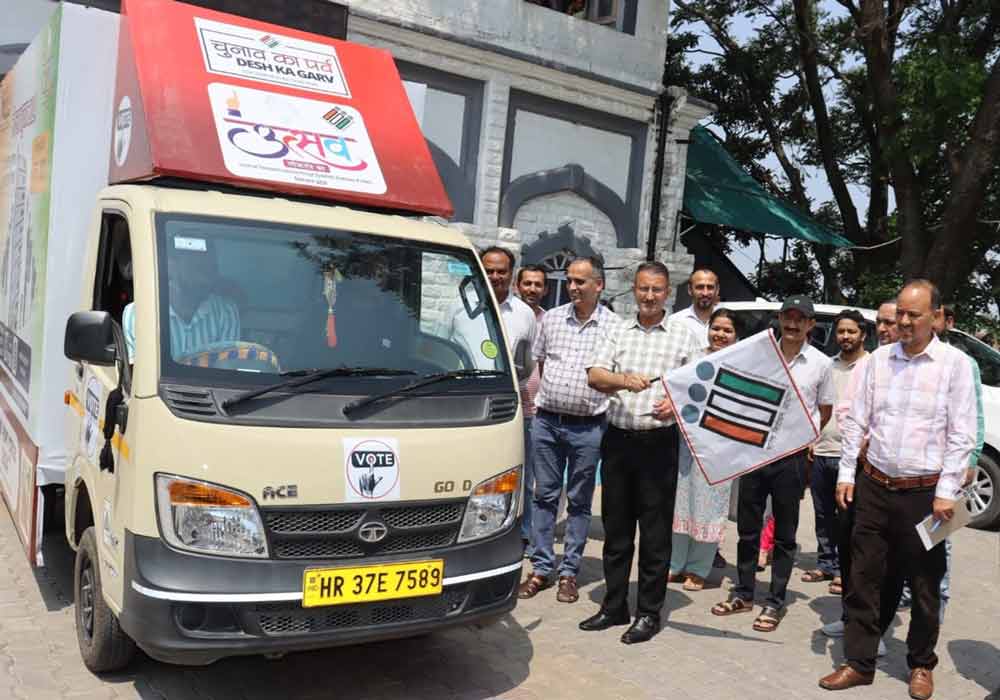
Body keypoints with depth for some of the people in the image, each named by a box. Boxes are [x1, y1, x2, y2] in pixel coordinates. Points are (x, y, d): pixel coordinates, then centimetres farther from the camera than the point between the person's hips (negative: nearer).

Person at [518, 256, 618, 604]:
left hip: (587, 427, -3)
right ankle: (541, 569, 17)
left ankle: (569, 572, 17)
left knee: (579, 502, 7)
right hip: (546, 421, 3)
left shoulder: (614, 326, -2)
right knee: (544, 496, 8)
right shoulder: (551, 318, 7)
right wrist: (541, 397, 11)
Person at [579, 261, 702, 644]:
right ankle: (614, 606, 24)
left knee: (655, 532, 3)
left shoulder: (684, 335, 4)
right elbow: (594, 375, -2)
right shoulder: (618, 332, 10)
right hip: (617, 439, 3)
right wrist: (624, 380, -22)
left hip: (659, 443, -3)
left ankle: (649, 612, 15)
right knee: (616, 527, 11)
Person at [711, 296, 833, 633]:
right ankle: (744, 593, 24)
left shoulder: (821, 363, 0)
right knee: (748, 528, 11)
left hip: (792, 456, -2)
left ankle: (776, 602, 17)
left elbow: (825, 411, 10)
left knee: (784, 534, 8)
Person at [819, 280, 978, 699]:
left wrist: (947, 492, -11)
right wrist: (846, 473, 3)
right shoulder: (879, 358, 4)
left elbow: (962, 435, -7)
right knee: (864, 577, 8)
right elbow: (856, 421, 7)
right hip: (873, 486, 3)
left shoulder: (954, 363, -6)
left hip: (924, 492, -3)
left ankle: (921, 665, 30)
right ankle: (859, 663, 20)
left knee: (925, 584, 11)